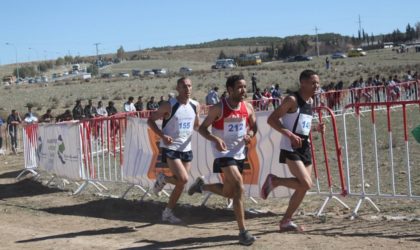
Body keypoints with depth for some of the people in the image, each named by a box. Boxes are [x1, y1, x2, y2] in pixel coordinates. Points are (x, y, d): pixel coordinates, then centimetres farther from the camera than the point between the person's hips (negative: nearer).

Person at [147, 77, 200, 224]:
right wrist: (162, 135, -18)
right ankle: (162, 179, 12)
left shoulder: (195, 106, 4)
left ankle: (168, 213, 23)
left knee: (181, 184, 6)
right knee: (183, 179, -19)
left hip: (186, 149, 6)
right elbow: (150, 120, -4)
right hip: (170, 148, -6)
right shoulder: (169, 106, -12)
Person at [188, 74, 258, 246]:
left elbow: (253, 126, 13)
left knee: (229, 193, 16)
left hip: (239, 153, 6)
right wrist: (215, 139, -26)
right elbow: (202, 128, -8)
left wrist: (250, 134, -10)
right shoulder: (218, 108, -14)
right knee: (239, 188, -21)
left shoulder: (248, 108, -1)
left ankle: (201, 185, 44)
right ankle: (243, 232, -16)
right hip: (223, 153, -6)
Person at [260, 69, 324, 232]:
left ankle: (286, 221, 18)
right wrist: (290, 135, -24)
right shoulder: (292, 100, -12)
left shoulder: (311, 102, 13)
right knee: (306, 184, -18)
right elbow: (271, 120, -15)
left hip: (305, 147, 8)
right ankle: (274, 181, 4)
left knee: (303, 187, 7)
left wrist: (316, 128, 8)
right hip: (290, 148, -8)